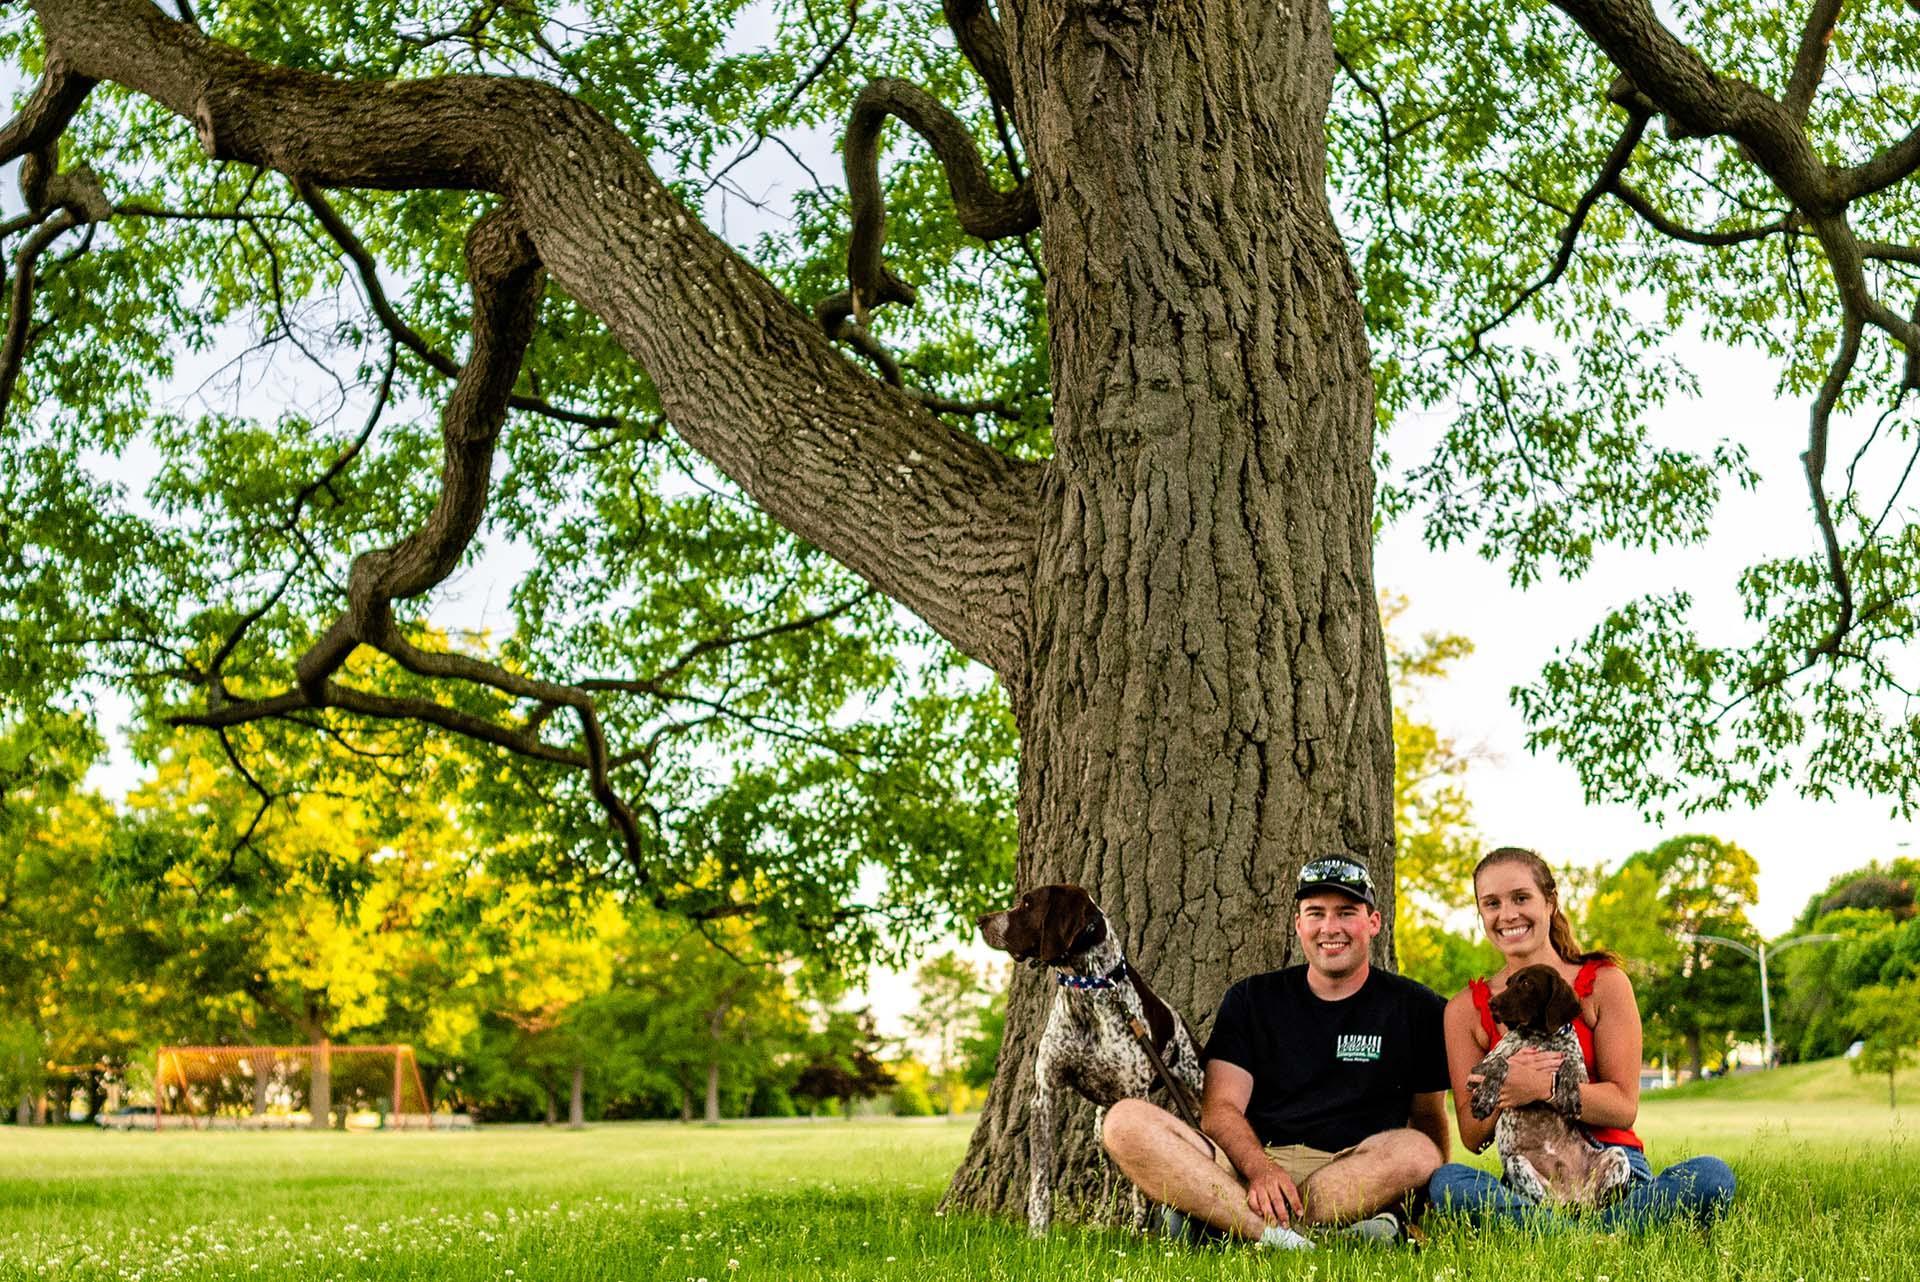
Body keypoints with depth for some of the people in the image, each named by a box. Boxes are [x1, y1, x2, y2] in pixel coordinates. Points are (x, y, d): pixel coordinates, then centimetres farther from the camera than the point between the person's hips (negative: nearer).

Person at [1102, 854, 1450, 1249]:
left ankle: (1214, 1219, -34)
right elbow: (1221, 1109, 4)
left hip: (1352, 1173, -1)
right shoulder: (1251, 999, 14)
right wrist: (1260, 1168, -17)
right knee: (1125, 1120, -23)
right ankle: (1283, 1237, -42)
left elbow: (1429, 1119, 15)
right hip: (1243, 1165, 1)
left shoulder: (1415, 1008, 12)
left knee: (1416, 1151, -35)